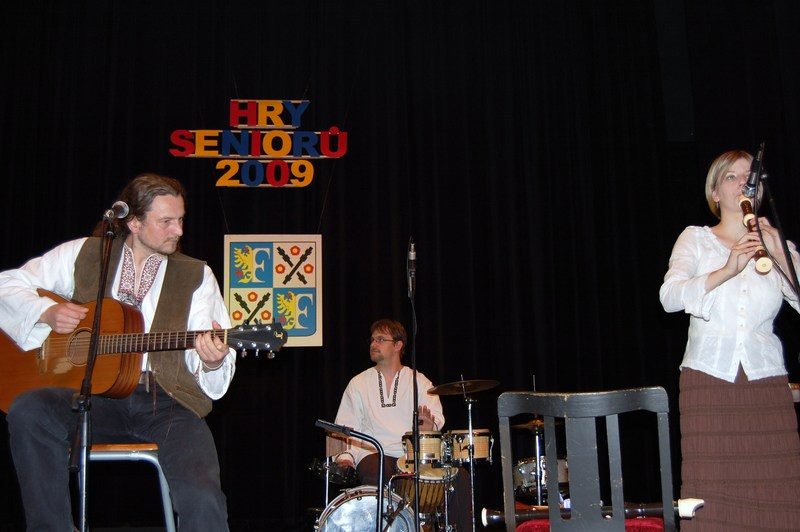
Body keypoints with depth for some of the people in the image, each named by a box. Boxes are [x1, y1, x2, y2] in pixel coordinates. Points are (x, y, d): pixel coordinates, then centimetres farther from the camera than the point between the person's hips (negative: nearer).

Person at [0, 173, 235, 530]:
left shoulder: (196, 276, 7)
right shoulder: (84, 254, 10)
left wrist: (212, 362, -22)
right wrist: (48, 313, -5)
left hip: (166, 402, -2)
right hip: (96, 395, 2)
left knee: (202, 500, -28)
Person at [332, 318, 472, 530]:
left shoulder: (419, 381, 14)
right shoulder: (358, 383, 14)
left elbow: (436, 415, -2)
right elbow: (347, 429, 6)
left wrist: (430, 424, -26)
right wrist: (347, 456, -13)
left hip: (416, 455, 1)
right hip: (375, 455, -1)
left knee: (458, 476, -22)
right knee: (374, 474, -36)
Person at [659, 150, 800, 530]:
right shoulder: (696, 239, 12)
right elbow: (670, 296, -6)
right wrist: (726, 270, -17)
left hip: (767, 381, 2)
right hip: (708, 378, -1)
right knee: (711, 494, -8)